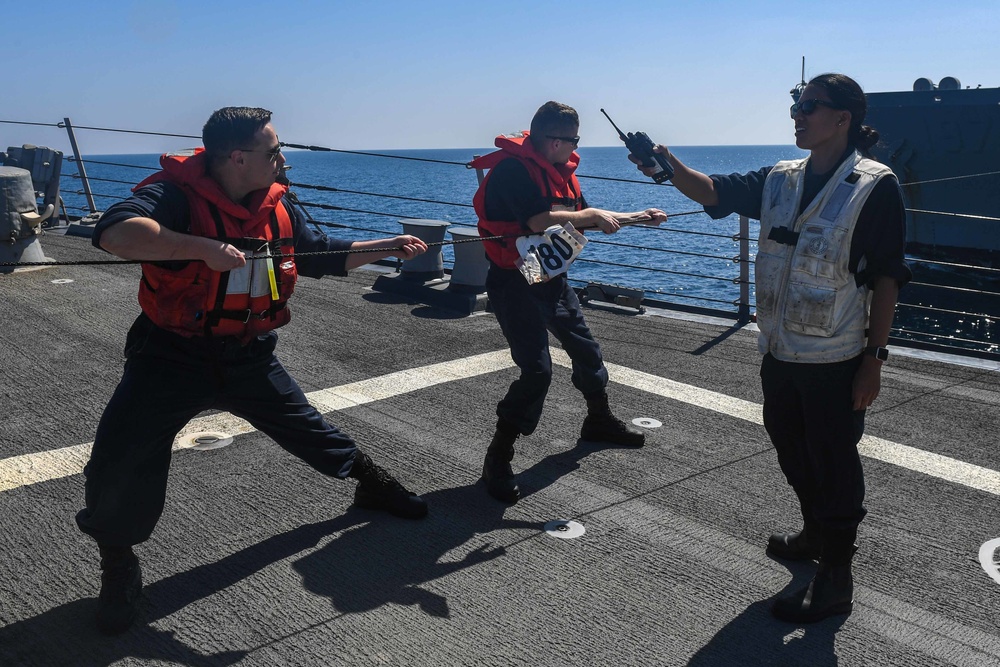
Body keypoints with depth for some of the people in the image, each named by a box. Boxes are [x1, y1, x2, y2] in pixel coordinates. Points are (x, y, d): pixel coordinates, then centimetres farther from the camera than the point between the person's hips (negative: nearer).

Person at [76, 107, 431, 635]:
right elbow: (115, 231, -40)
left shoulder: (275, 207, 0)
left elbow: (324, 256, 13)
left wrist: (390, 247, 8)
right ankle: (118, 564, 14)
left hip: (248, 355, 5)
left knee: (308, 430, 17)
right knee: (120, 462, -13)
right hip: (172, 355, -4)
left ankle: (370, 482, 43)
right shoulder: (177, 194, -22)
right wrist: (206, 248, -45)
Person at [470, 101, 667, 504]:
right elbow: (540, 221, -31)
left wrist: (637, 217, 20)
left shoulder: (558, 169, 9)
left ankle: (599, 421, 42)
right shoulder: (512, 168, -20)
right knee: (537, 369, -17)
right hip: (515, 283, -9)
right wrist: (592, 215, -17)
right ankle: (498, 459, -5)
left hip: (551, 278, 9)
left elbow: (583, 219, 20)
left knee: (585, 348, 18)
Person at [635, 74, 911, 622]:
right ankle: (815, 535, 44)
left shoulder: (874, 186, -11)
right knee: (792, 452, 21)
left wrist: (874, 358, -13)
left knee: (833, 463, 4)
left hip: (835, 360, -7)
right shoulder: (780, 181, 8)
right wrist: (670, 166, -19)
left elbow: (887, 277, -11)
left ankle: (836, 579, 19)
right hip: (779, 351, 7)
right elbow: (714, 192, 0)